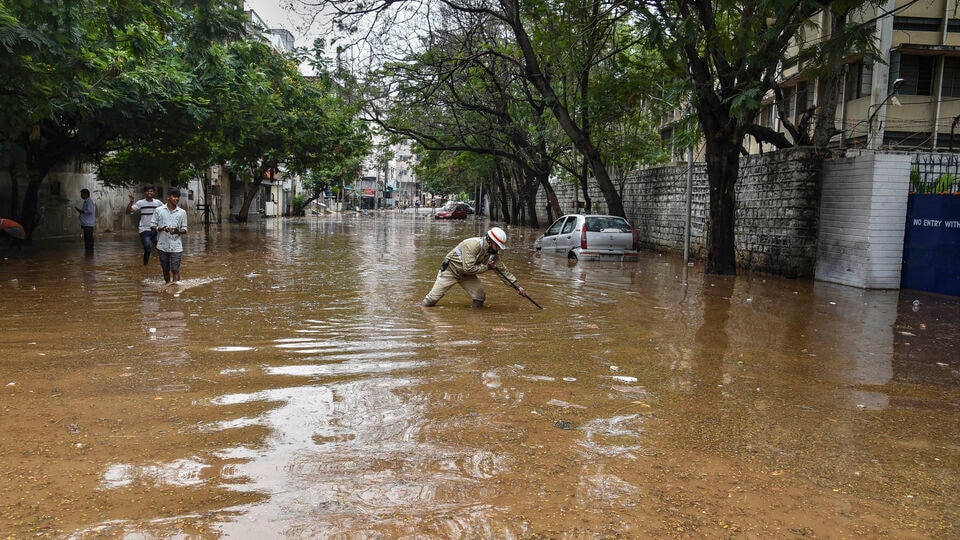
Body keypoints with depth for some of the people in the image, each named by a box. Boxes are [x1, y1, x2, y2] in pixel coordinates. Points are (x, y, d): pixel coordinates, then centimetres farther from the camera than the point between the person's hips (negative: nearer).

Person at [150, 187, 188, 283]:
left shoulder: (182, 212, 3)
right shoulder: (158, 210, 2)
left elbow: (184, 229, 5)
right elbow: (152, 225, 4)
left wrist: (178, 231, -18)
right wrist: (161, 229, -17)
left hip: (176, 247, -1)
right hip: (162, 246, 1)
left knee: (175, 270, -7)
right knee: (165, 270, 13)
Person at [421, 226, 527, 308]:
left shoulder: (493, 253, -8)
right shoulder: (473, 244, -32)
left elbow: (504, 270, -4)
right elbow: (469, 268, -36)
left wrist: (517, 286, -9)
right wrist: (486, 267, -25)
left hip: (466, 275, 7)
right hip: (450, 270, -7)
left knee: (480, 297, -10)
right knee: (432, 299, -4)